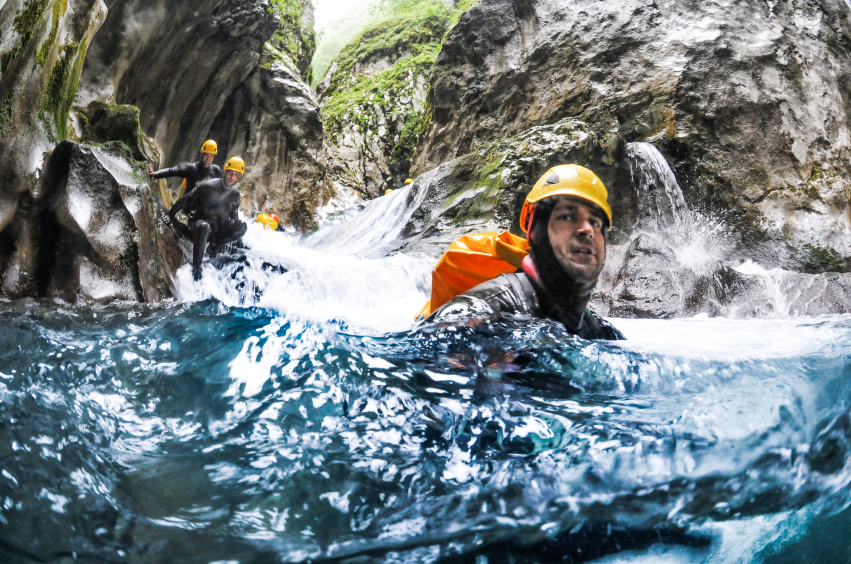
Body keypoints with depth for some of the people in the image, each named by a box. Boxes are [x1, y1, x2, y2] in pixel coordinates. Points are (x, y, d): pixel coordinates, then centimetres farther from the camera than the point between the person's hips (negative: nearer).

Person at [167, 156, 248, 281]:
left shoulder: (235, 193, 1)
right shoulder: (208, 186, -16)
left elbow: (234, 213, 19)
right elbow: (186, 199, -9)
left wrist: (235, 226, 11)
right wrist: (171, 215, -4)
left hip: (218, 228, 5)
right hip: (198, 223, -5)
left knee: (242, 226, -19)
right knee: (204, 227, -43)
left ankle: (216, 244, -6)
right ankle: (196, 266, -35)